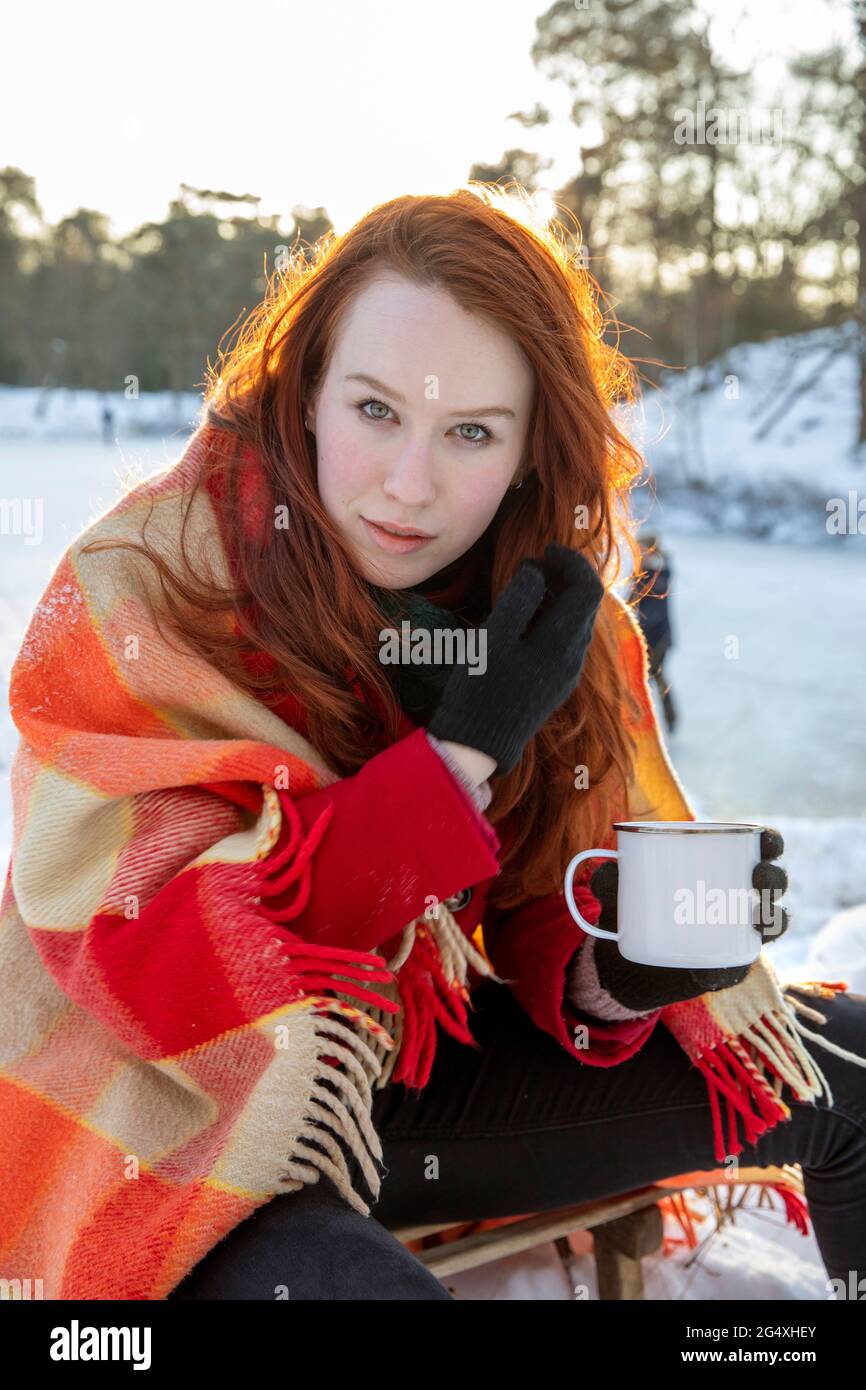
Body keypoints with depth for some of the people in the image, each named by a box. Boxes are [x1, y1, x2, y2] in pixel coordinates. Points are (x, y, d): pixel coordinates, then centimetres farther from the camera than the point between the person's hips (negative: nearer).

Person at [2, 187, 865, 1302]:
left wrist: (621, 971, -21)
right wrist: (462, 749, -29)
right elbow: (140, 968, -25)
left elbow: (542, 917, 4)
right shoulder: (139, 593, -19)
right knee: (359, 1284, -39)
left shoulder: (547, 609, -3)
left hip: (418, 1066, 5)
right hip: (174, 1122, -5)